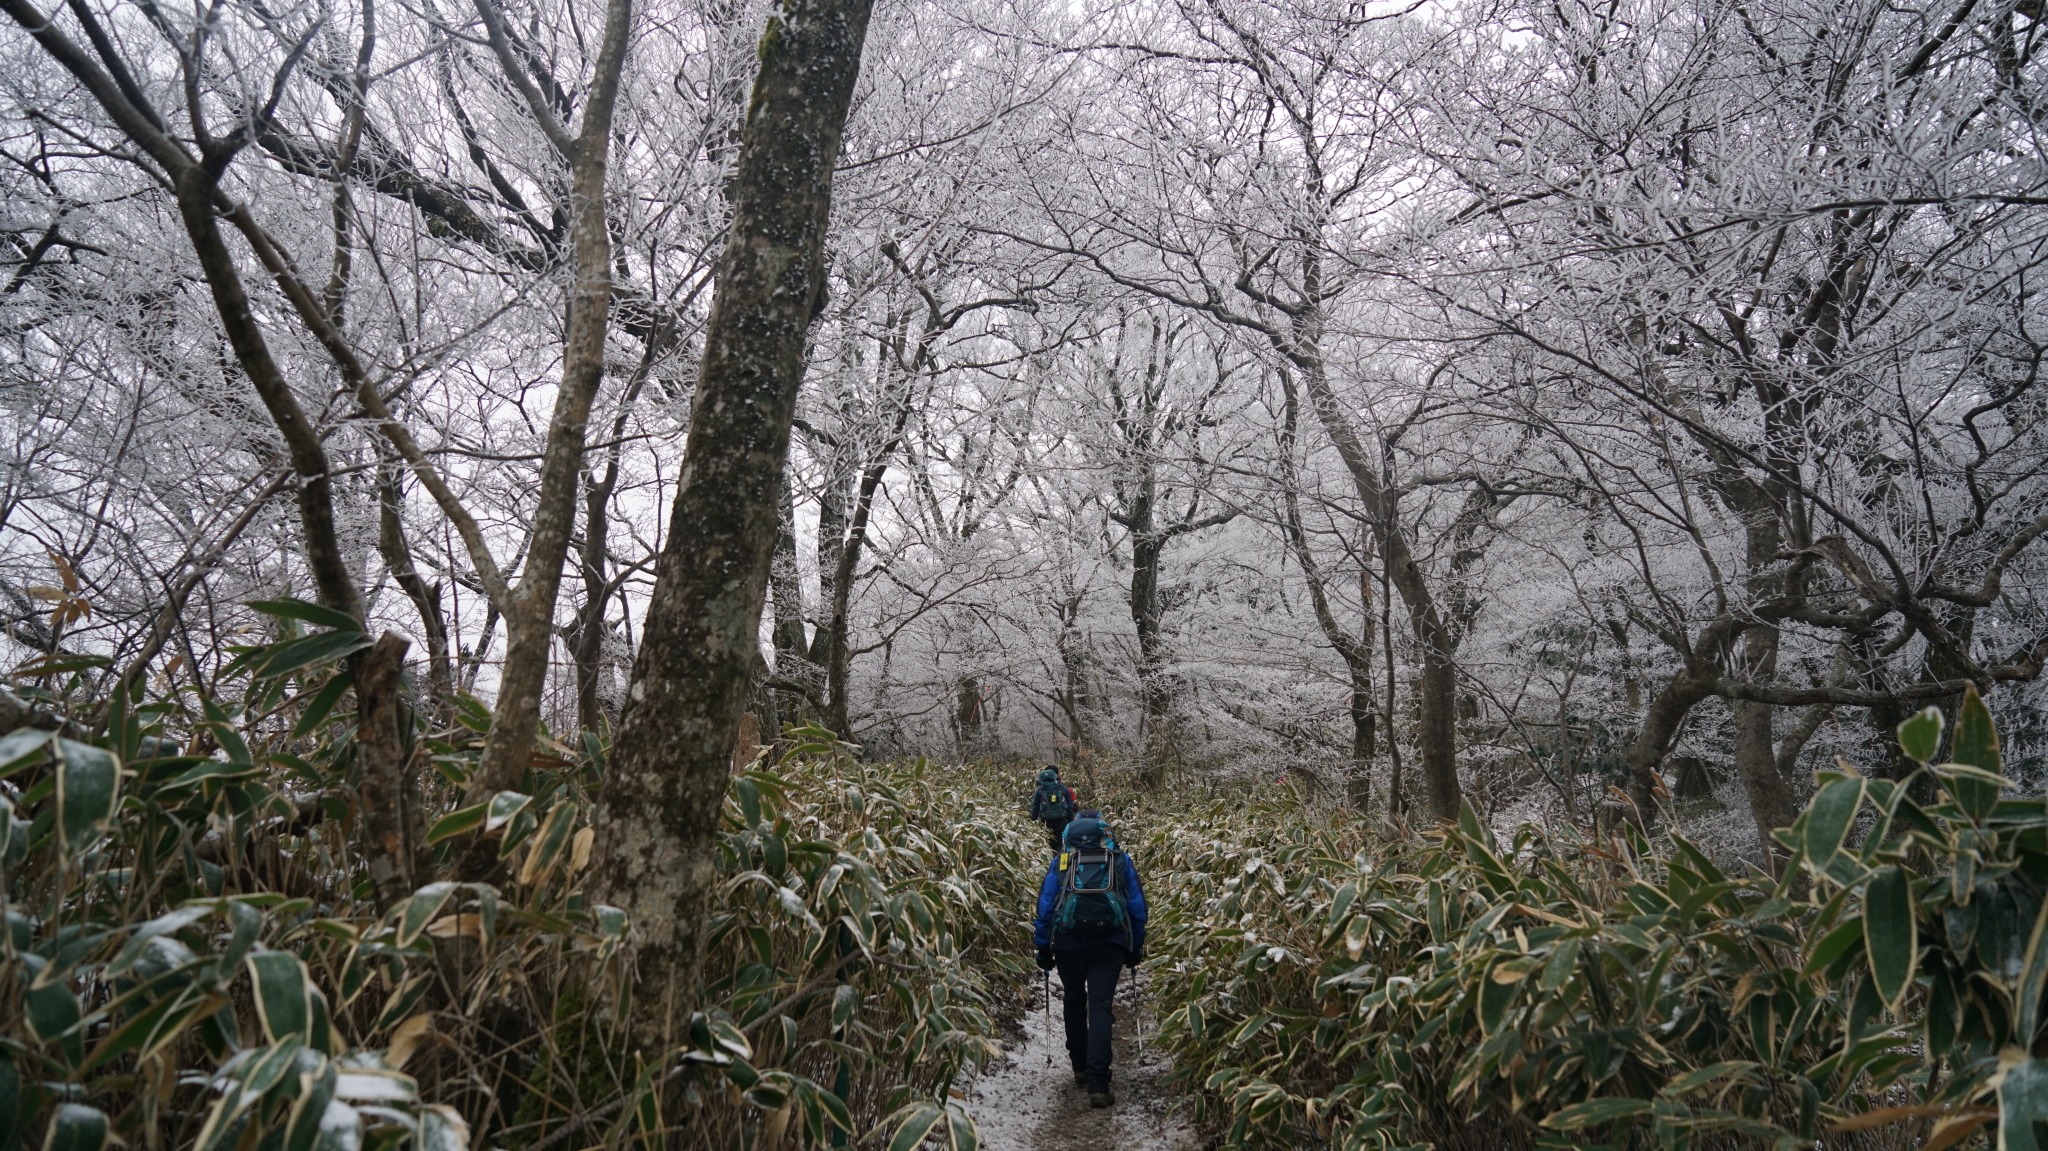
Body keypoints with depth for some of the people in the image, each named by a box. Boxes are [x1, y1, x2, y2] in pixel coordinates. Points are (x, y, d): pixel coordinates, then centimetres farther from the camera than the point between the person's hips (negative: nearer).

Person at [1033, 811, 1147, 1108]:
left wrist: (1043, 949, 12)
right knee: (1100, 1007, -1)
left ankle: (1080, 1068, 30)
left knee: (1074, 1003, 21)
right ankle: (1097, 1083, -11)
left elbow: (1044, 907, 6)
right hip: (1111, 942, -1)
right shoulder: (1121, 861, 11)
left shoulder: (1060, 862, 9)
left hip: (1068, 942, 1)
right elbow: (1138, 908, 10)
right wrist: (1136, 949, 18)